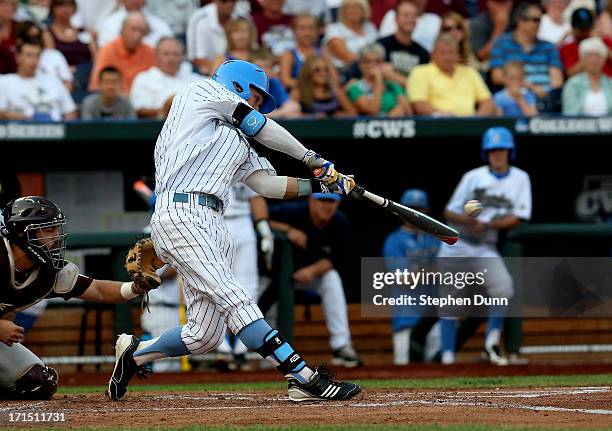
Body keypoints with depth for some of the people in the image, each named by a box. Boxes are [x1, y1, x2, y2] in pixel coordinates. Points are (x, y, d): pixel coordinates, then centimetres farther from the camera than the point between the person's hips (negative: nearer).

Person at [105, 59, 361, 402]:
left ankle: (134, 353, 21)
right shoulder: (201, 93, 11)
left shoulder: (237, 140, 31)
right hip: (181, 213, -9)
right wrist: (312, 158, 19)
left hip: (213, 225, 9)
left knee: (206, 335, 0)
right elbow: (260, 126, 9)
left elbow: (267, 184, 22)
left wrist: (320, 184, 11)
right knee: (234, 299, -20)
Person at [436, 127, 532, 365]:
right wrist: (469, 220, -20)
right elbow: (449, 213, 1)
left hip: (485, 248, -1)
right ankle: (447, 355, 7)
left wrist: (486, 225, -16)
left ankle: (491, 345, -14)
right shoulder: (473, 177, 2)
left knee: (503, 286, -24)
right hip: (455, 245, 1)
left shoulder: (520, 178, 3)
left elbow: (517, 219, -4)